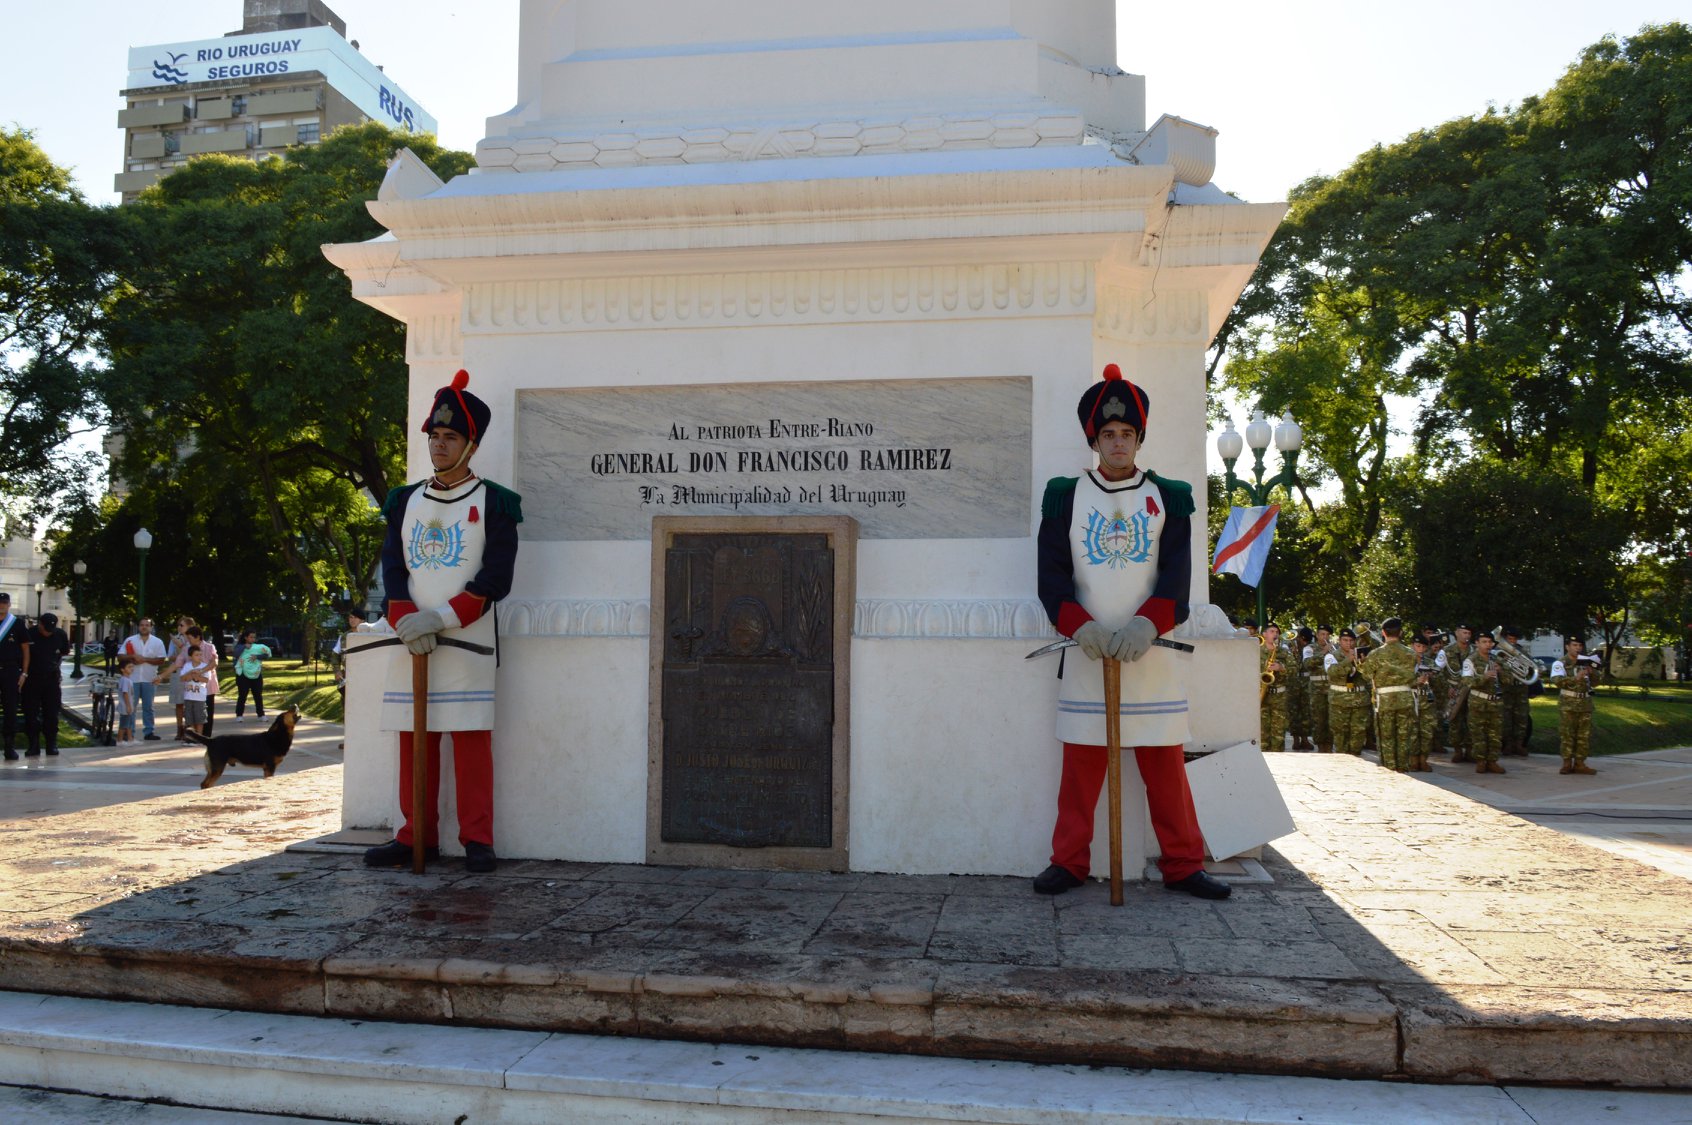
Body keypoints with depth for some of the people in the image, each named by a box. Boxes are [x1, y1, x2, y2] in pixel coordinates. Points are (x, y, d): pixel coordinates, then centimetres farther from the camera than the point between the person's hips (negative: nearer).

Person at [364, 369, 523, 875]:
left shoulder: (492, 503, 0)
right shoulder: (405, 501, 14)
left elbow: (496, 579, -8)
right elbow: (392, 568, 6)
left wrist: (441, 617, -16)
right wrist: (407, 621, -11)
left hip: (468, 643, -4)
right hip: (411, 643, 4)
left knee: (471, 740, -3)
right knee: (415, 741, 7)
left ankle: (477, 840, 4)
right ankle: (416, 834, 17)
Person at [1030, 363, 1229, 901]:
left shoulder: (1168, 498, 9)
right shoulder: (1065, 496, 7)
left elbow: (1177, 575, -1)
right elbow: (1052, 574, -1)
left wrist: (1145, 626, -18)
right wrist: (1083, 629, -16)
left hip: (1152, 651, 1)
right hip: (1087, 652, 0)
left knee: (1164, 762, 5)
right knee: (1081, 761, 3)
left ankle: (1183, 866, 14)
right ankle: (1068, 862, 13)